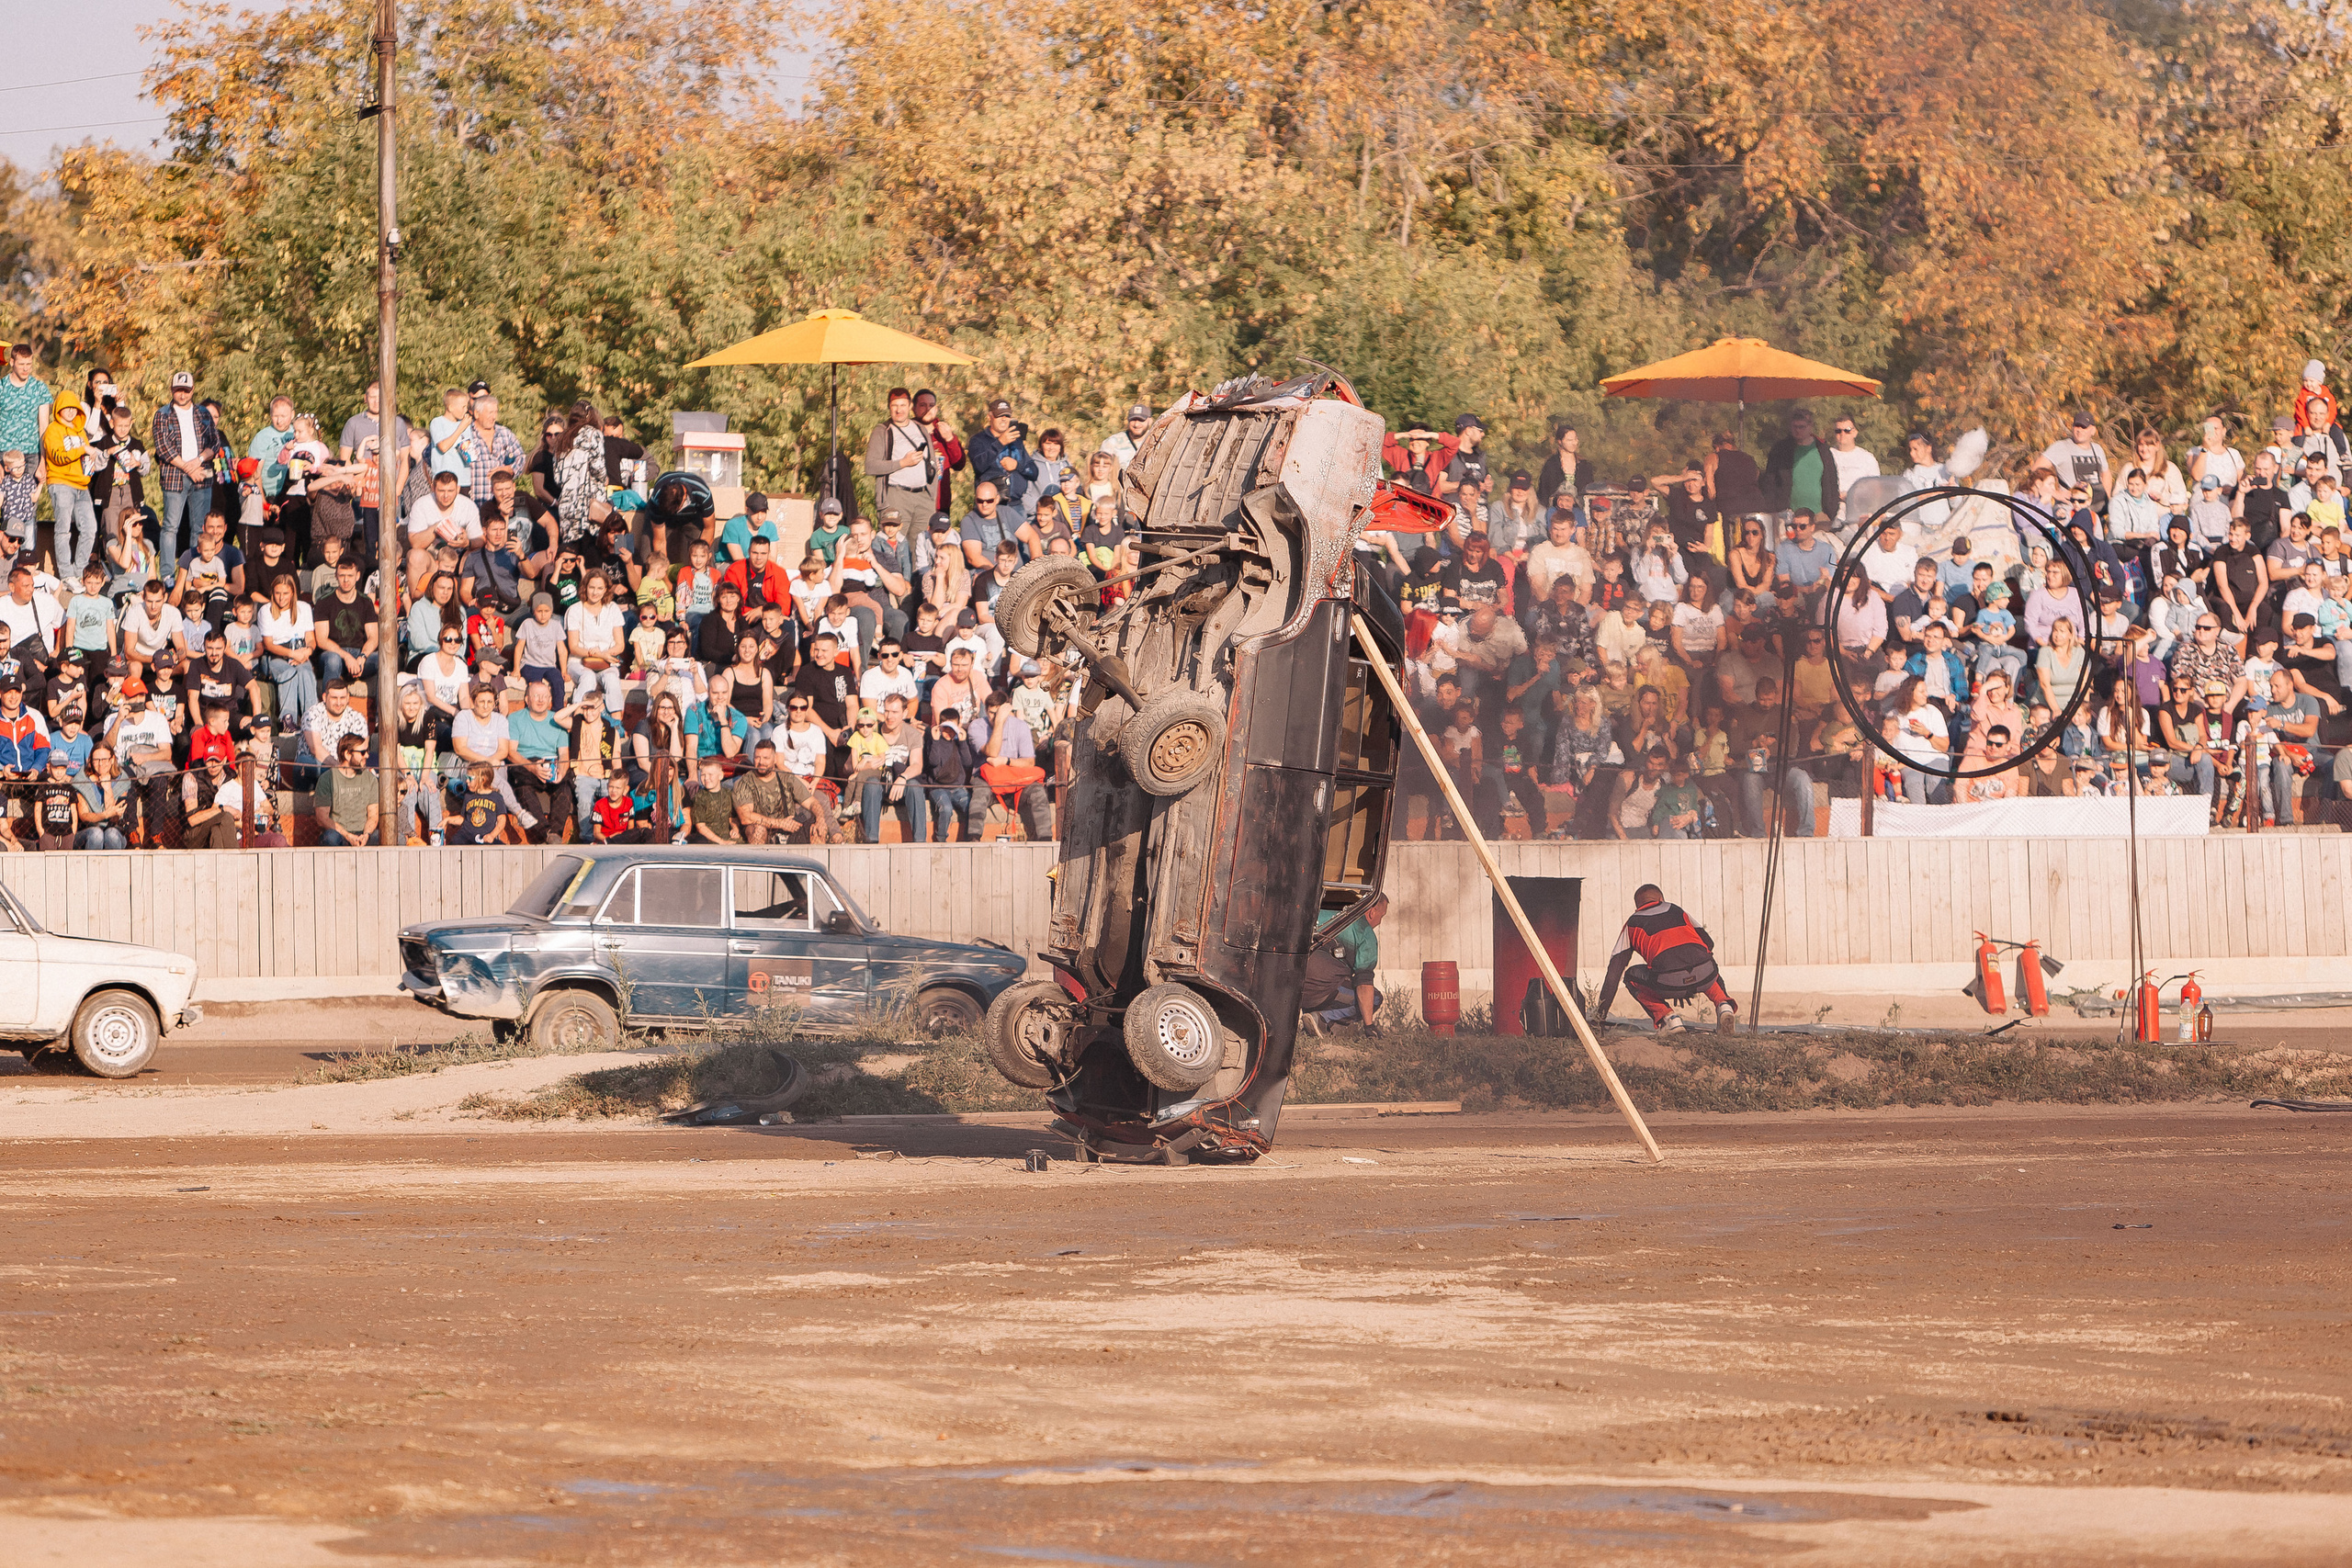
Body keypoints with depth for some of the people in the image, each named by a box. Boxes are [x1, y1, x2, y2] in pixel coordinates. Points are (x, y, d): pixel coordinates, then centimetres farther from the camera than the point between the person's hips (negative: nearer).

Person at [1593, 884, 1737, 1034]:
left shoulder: (1632, 923, 26)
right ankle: (1723, 1004, 11)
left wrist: (1601, 1011, 34)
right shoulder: (1676, 910, 32)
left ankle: (1668, 1018, 6)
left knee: (1631, 976, 26)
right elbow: (1708, 942, 36)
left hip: (1670, 983, -3)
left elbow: (1614, 970, 26)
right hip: (1705, 978, 3)